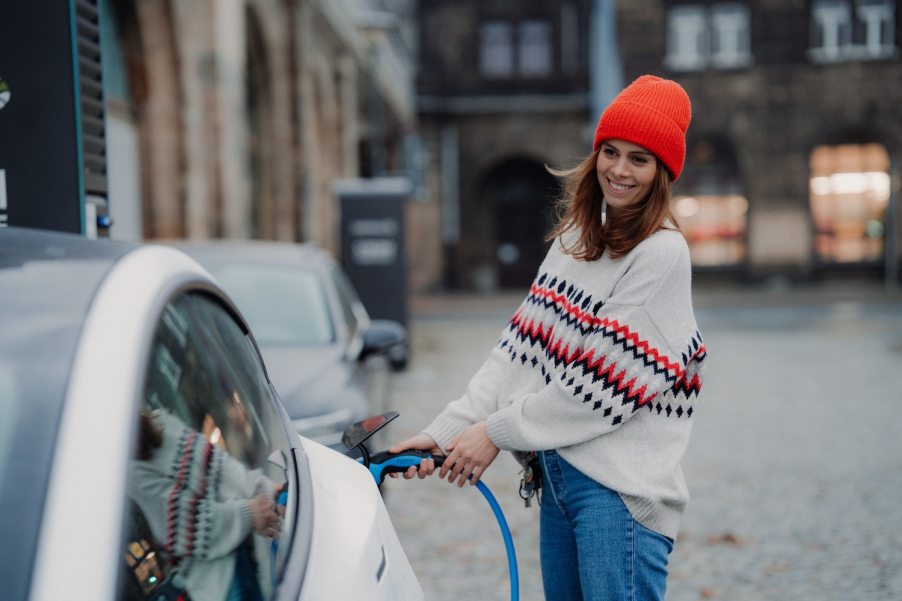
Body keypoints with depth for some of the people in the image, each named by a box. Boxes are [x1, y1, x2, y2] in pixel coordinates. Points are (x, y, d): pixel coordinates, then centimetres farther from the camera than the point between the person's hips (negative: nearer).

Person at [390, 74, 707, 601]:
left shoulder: (663, 253, -11)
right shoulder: (576, 237, 14)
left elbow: (607, 379, -16)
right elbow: (523, 347, 8)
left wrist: (497, 432, -11)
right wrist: (446, 431, -2)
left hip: (619, 484, -7)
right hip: (558, 472, 8)